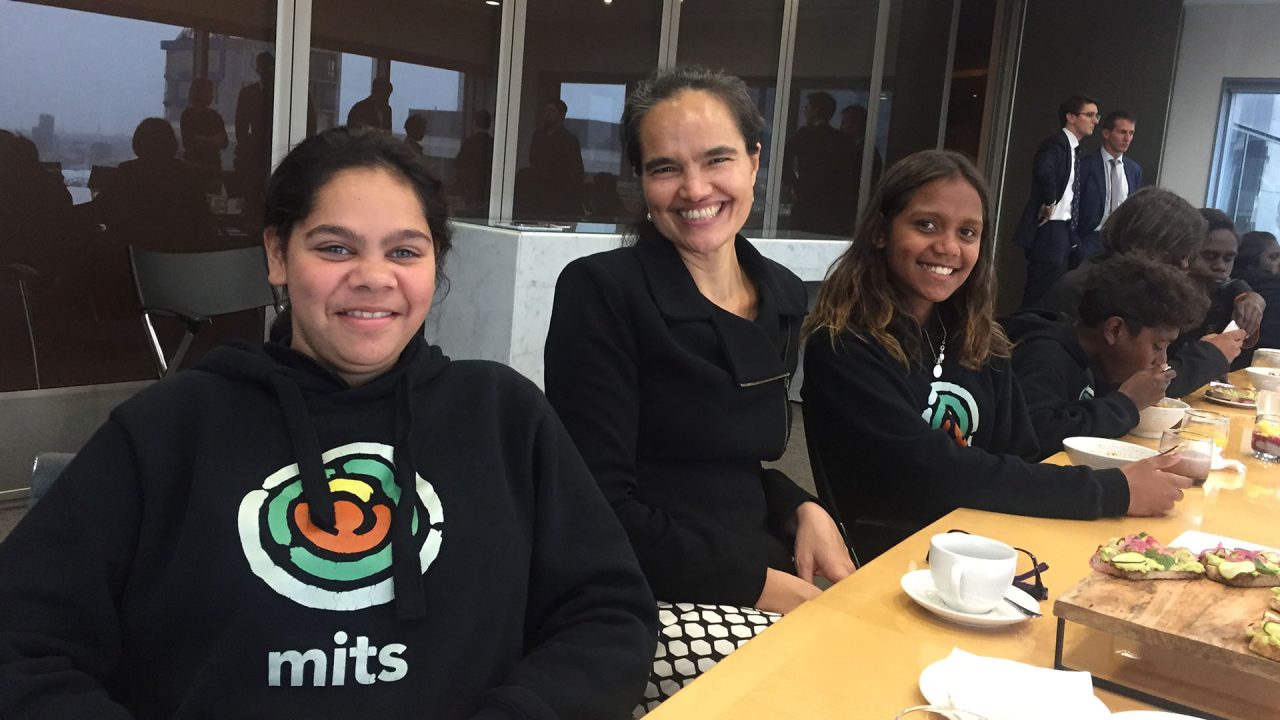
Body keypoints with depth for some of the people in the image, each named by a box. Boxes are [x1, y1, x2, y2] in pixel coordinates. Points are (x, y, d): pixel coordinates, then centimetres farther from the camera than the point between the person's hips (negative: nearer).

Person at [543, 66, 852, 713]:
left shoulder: (785, 297, 8)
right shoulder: (601, 291, -11)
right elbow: (599, 506, -14)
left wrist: (802, 511, -2)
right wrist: (752, 583, -16)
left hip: (767, 581, 7)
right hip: (642, 602, -6)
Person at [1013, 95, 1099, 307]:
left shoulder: (1073, 148, 17)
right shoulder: (1057, 143, -12)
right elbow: (1044, 171, -35)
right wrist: (1049, 203, -22)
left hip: (1065, 229, 9)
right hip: (1050, 228, -9)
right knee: (1041, 292, -7)